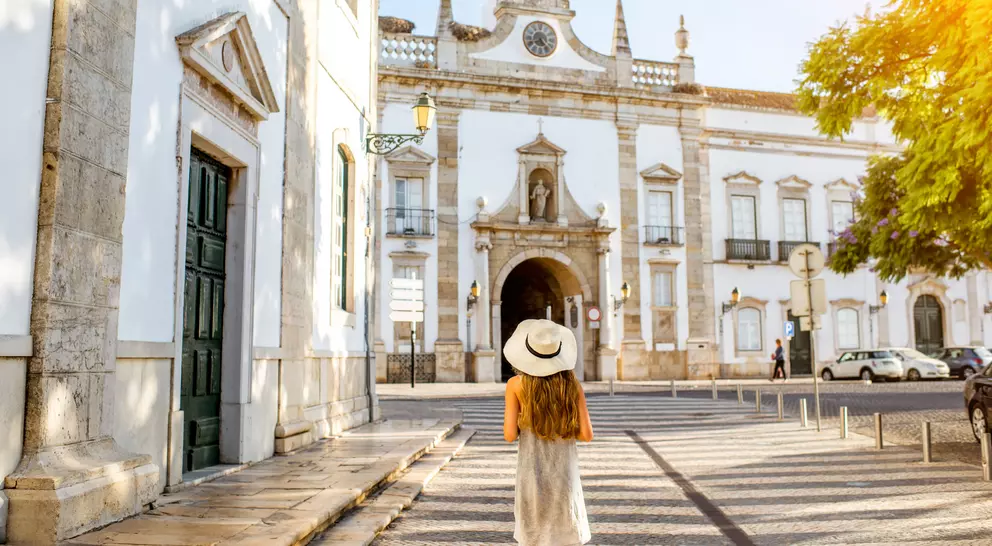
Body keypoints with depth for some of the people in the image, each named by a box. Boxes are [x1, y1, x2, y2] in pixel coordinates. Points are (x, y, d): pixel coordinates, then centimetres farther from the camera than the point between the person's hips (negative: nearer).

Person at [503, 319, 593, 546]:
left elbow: (510, 435, -12)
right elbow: (586, 434, -6)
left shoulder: (516, 385, -9)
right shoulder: (572, 384, -5)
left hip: (531, 472, -1)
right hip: (564, 472, 1)